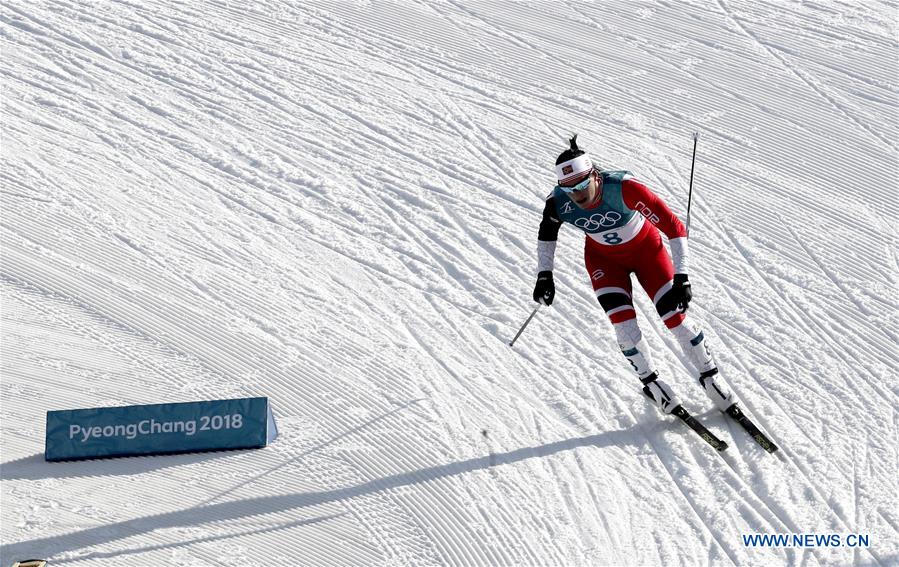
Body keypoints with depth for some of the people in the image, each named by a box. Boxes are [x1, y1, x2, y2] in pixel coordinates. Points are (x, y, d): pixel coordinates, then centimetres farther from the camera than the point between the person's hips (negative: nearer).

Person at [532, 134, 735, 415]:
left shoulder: (624, 188, -38)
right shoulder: (558, 202, -27)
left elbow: (675, 227, -34)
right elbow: (546, 234, -2)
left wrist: (681, 278, -38)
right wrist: (544, 275, -7)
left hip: (645, 247, -2)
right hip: (603, 257, 2)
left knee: (675, 316, -7)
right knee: (623, 324, -14)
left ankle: (709, 375, 17)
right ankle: (651, 382, 11)